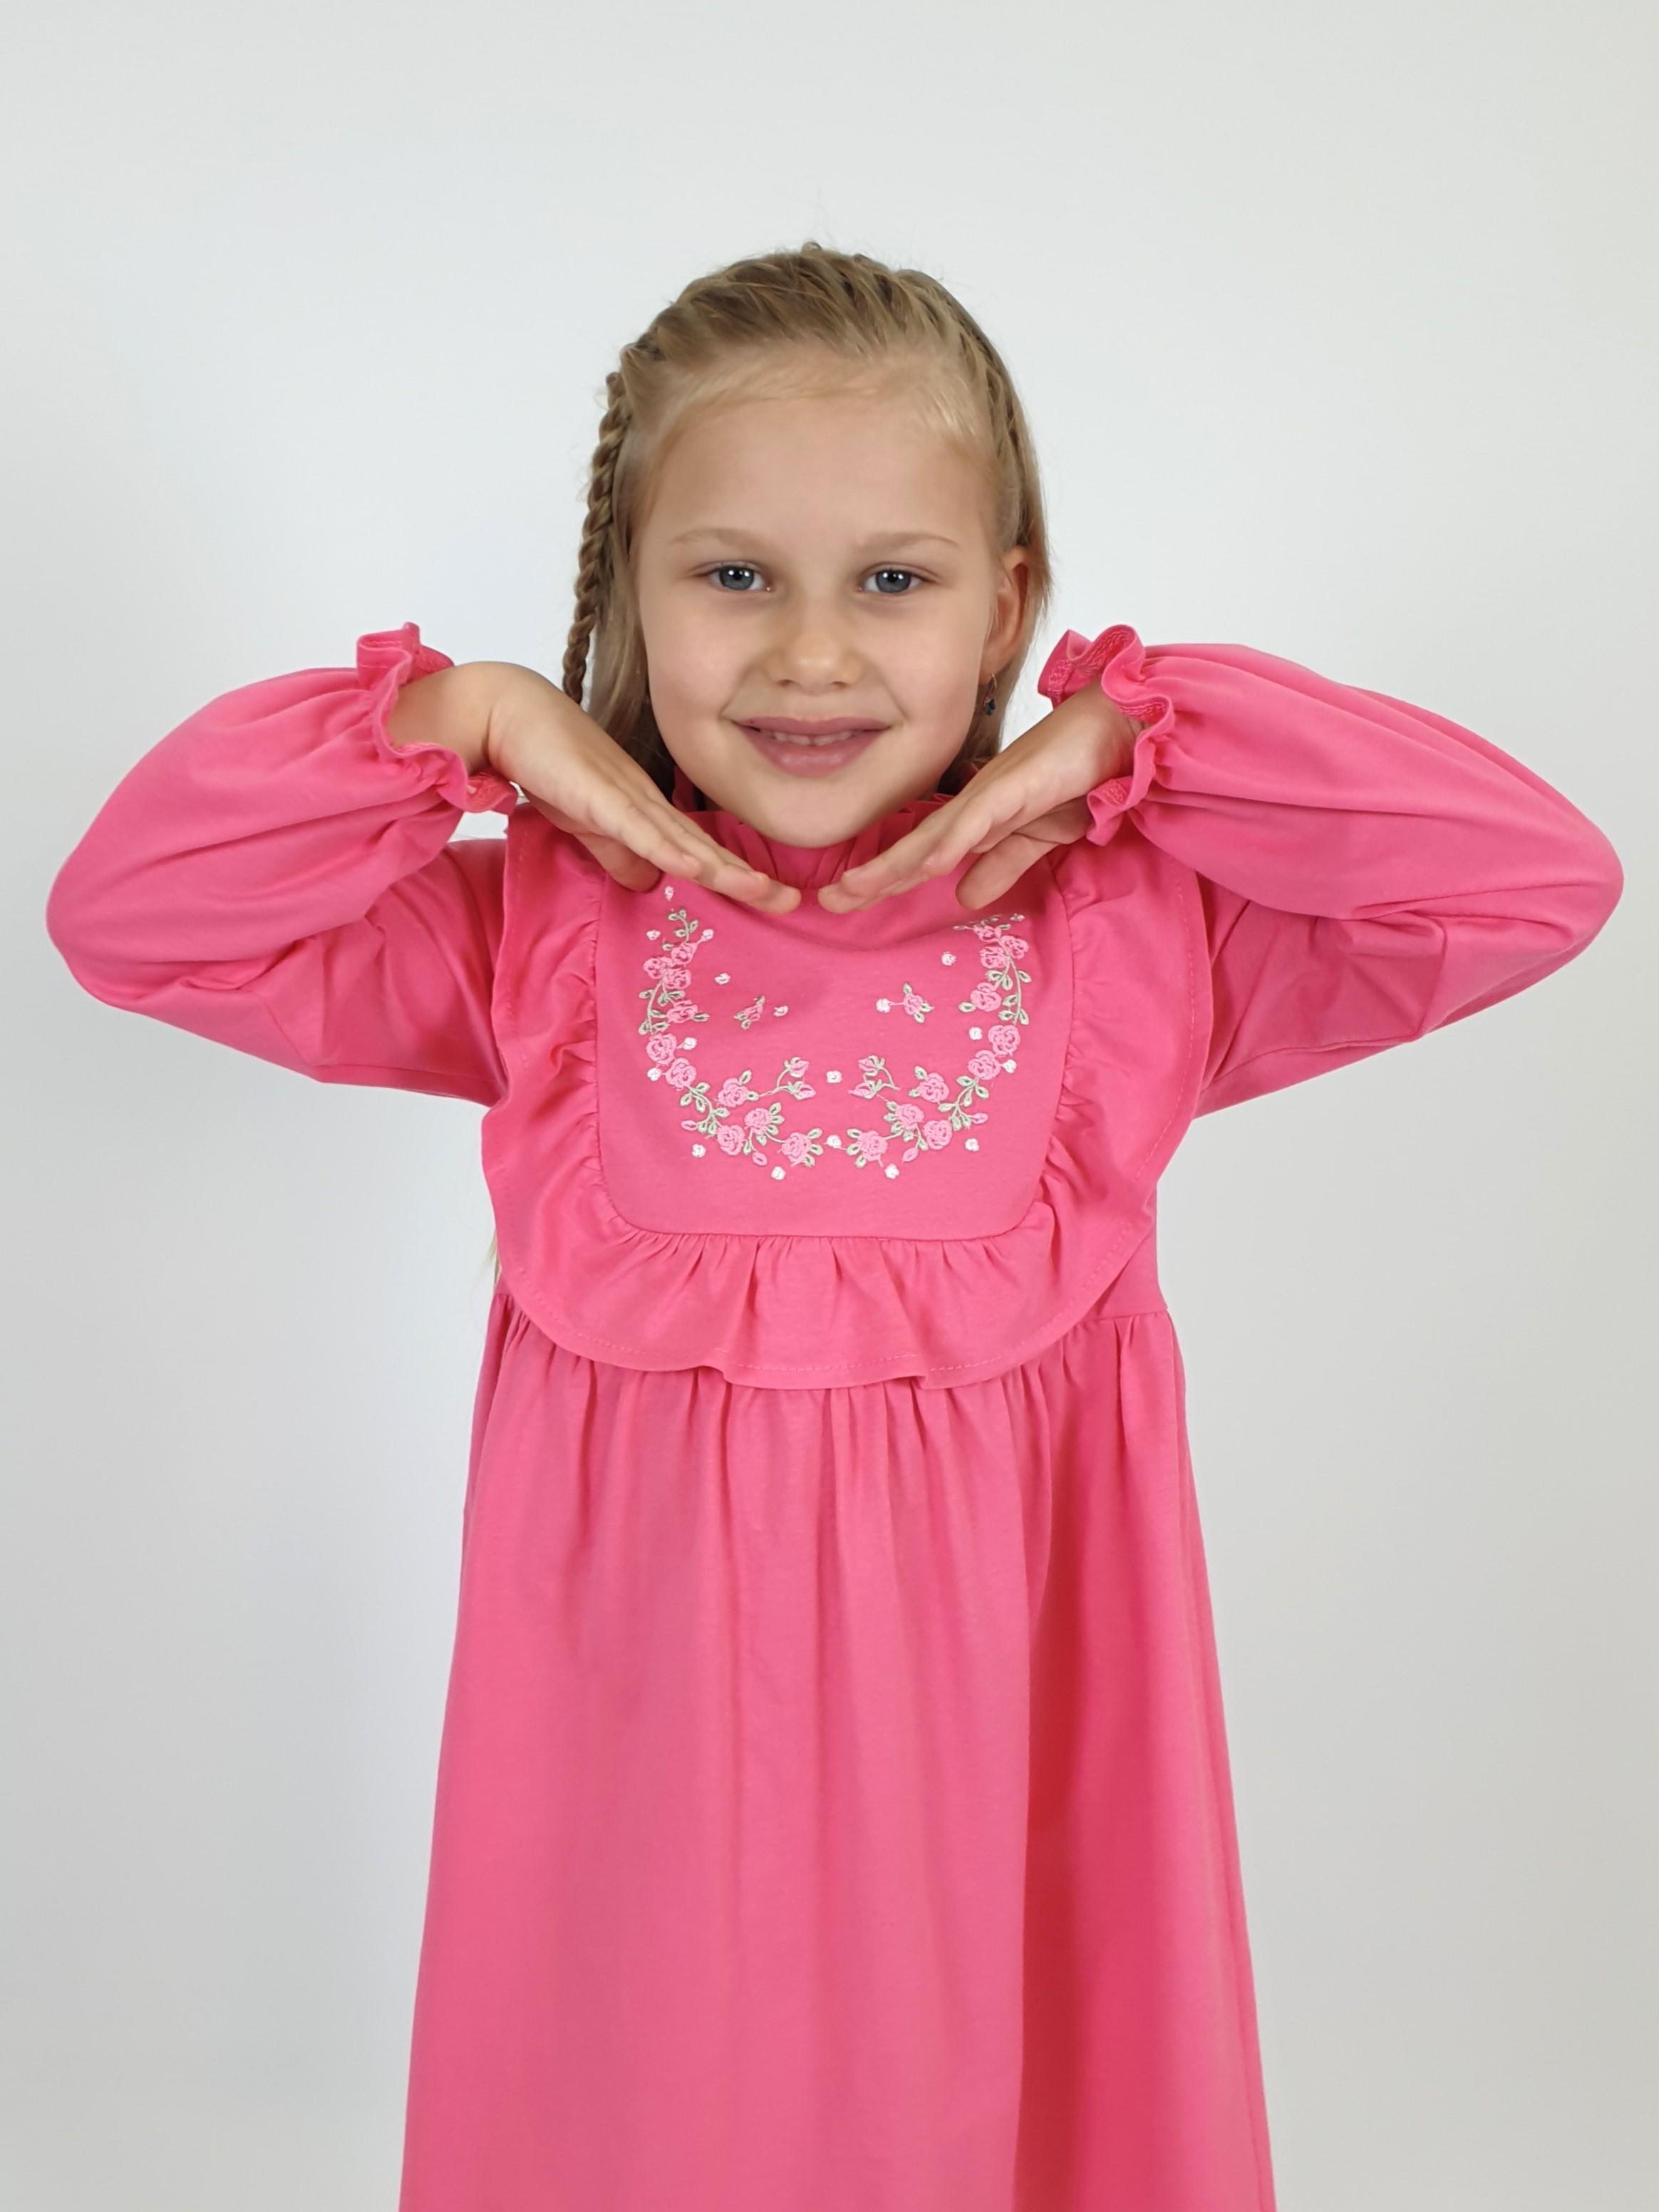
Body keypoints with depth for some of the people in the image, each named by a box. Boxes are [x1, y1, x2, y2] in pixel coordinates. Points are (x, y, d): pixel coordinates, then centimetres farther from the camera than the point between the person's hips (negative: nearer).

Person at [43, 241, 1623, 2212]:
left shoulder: (1134, 934, -3)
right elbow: (126, 911, -2)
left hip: (996, 1704, 0)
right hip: (644, 1720, 1)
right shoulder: (541, 934, -2)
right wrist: (467, 715, -10)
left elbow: (1544, 883, -8)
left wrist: (1124, 732, -11)